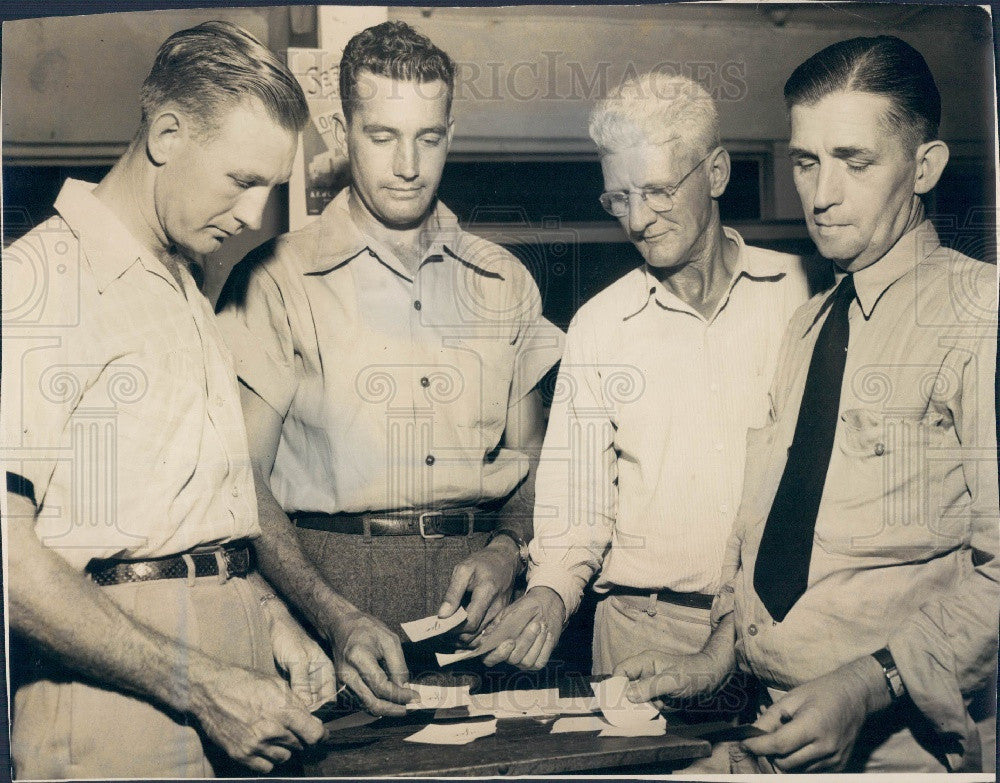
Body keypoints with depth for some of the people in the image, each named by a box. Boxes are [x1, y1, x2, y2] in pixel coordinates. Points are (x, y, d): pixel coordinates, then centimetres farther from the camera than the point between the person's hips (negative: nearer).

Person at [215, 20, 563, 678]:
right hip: (334, 577, -2)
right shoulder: (277, 281, 2)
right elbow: (243, 473, -4)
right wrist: (333, 618, -17)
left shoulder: (505, 283, 14)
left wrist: (505, 549, -3)